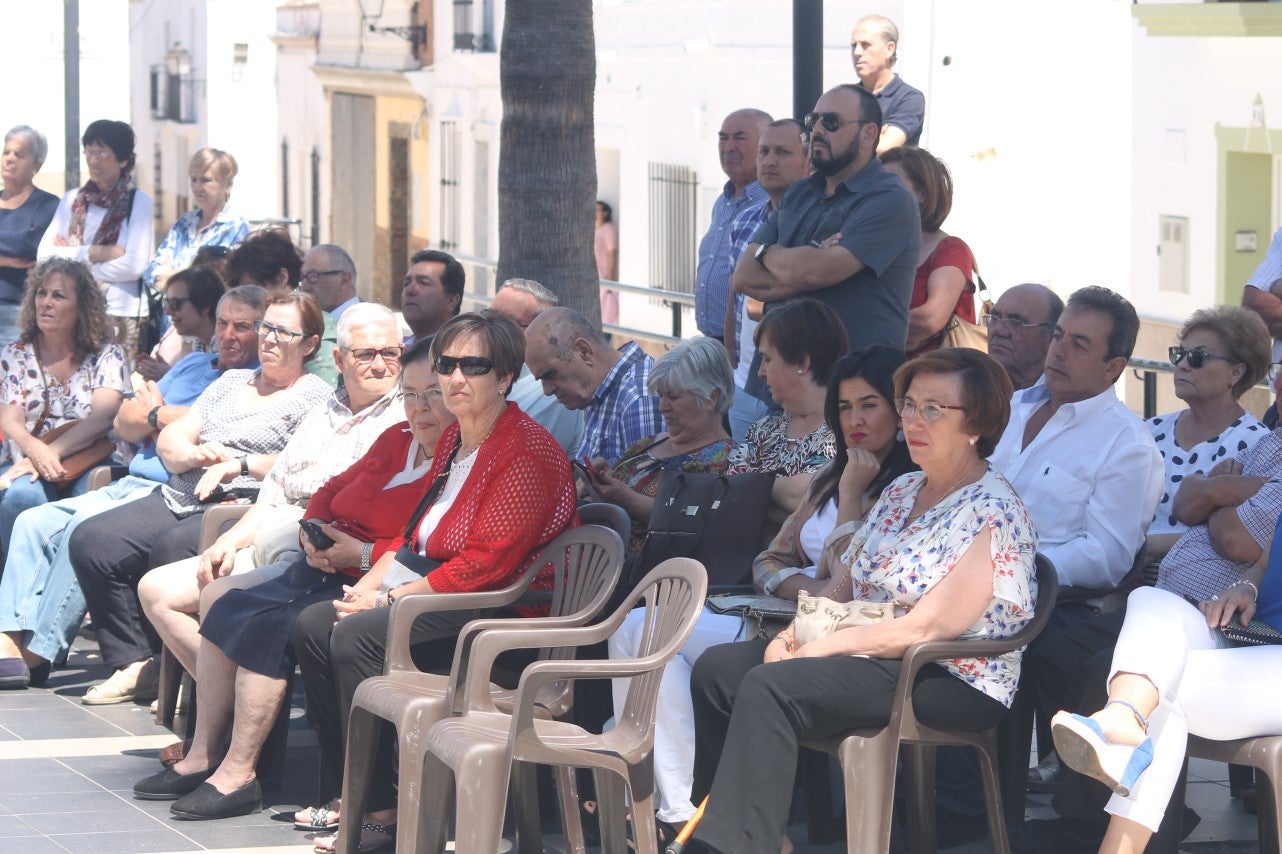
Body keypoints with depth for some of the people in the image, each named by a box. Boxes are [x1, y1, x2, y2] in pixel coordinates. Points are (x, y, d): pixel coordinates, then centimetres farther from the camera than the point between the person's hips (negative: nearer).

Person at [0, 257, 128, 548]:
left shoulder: (106, 355, 8)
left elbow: (103, 418, -7)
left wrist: (52, 451, -22)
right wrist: (35, 449, -26)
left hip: (90, 464, -1)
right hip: (27, 460, 1)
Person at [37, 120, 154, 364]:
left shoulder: (138, 202, 1)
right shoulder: (72, 200, 12)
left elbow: (135, 266, -10)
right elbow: (44, 255, 1)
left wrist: (73, 257, -4)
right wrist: (96, 253, -11)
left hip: (120, 315, -4)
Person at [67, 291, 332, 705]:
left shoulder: (316, 398, 5)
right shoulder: (232, 382, 27)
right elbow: (170, 440, 21)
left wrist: (237, 464, -14)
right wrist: (194, 454, -2)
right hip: (177, 499, 7)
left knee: (170, 548, -36)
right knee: (89, 542, -15)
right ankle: (134, 662, -13)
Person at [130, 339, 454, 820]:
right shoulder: (397, 440, 16)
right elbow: (334, 490, 25)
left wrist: (363, 554, -22)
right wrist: (315, 532, 2)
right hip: (326, 570, 10)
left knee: (271, 628, -24)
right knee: (227, 610, -2)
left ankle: (238, 773, -18)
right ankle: (204, 756, 0)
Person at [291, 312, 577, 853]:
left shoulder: (527, 453, -16)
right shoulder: (455, 440, 14)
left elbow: (486, 563, -22)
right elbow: (414, 530, 21)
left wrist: (391, 599, -19)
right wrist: (374, 581, 1)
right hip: (435, 591, 10)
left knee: (357, 638, -26)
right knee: (312, 626, 0)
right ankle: (344, 793, 2)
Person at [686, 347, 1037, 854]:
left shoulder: (992, 513, -13)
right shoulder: (901, 492, 14)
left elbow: (925, 629, -19)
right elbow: (841, 588, 15)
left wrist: (815, 652, -18)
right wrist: (791, 638, -6)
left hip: (951, 680, -9)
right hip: (869, 655, 9)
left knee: (771, 687, -28)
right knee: (717, 669, -4)